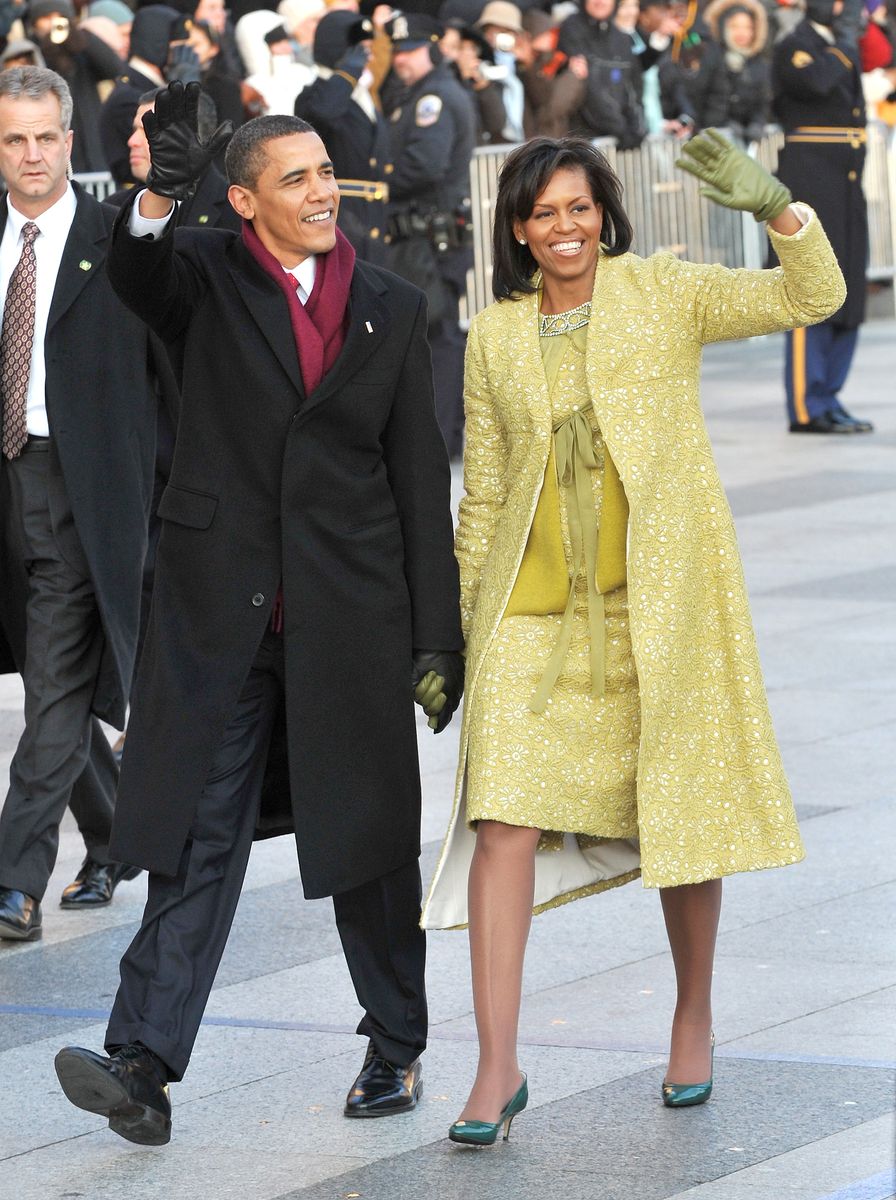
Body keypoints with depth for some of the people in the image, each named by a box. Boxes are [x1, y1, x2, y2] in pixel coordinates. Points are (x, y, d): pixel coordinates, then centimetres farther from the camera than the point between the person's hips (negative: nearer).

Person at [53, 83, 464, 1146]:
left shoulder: (390, 310, 8)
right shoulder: (207, 279, 2)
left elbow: (421, 480, 8)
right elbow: (134, 276, -23)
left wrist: (438, 637, 4)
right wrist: (157, 194, -44)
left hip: (351, 615, 2)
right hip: (221, 610, -1)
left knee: (367, 836, 10)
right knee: (197, 838, -4)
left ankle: (395, 1050, 24)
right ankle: (143, 1065, -10)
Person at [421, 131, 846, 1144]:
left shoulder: (661, 293, 2)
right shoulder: (496, 337, 10)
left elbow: (810, 299, -9)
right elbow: (483, 490, 15)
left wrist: (774, 206, -25)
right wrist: (454, 624, 14)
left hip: (660, 595, -1)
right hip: (534, 608, 2)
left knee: (680, 812, 7)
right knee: (504, 819, -10)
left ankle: (694, 1016, 30)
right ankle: (497, 1069, -8)